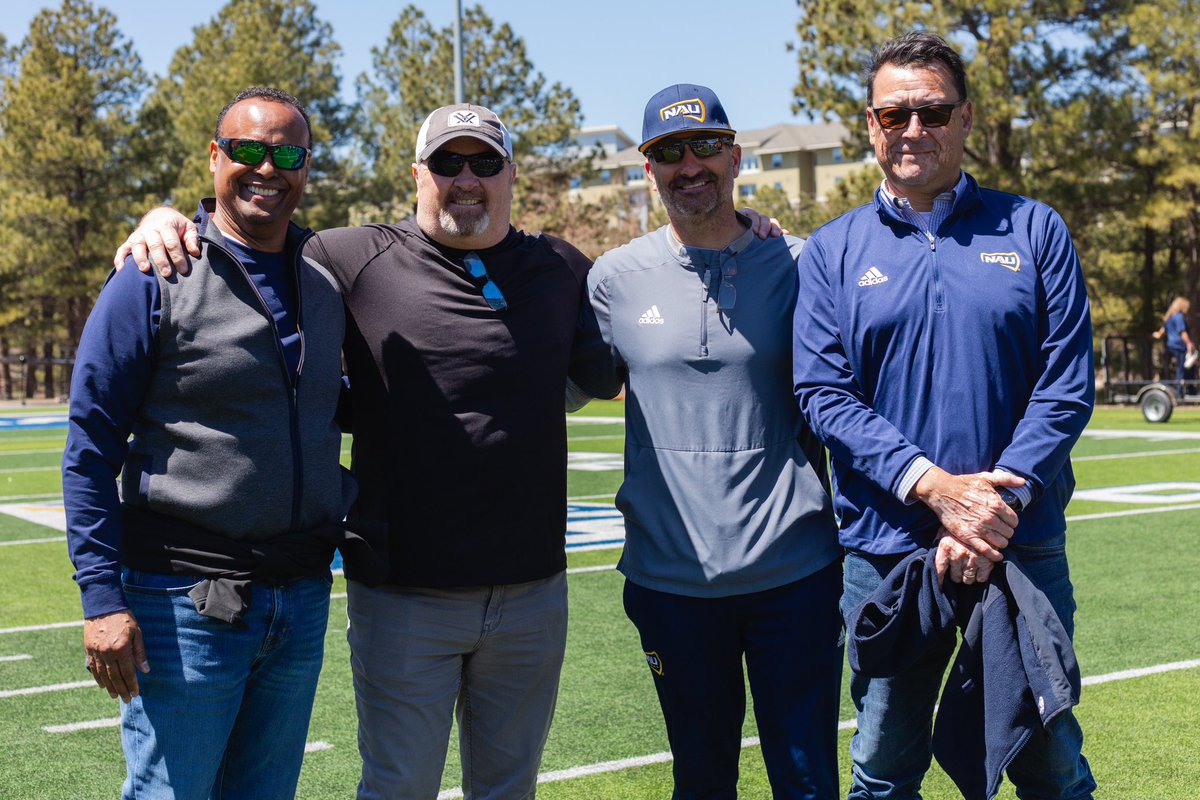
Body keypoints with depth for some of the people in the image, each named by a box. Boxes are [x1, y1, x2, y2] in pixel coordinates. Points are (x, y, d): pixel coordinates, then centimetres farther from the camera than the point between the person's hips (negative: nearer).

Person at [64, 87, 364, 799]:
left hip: (302, 600, 5)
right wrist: (103, 597, -14)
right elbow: (91, 447, -8)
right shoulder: (155, 280, -7)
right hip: (187, 604, -5)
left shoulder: (326, 279, 8)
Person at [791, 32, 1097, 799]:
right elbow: (823, 392, -5)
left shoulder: (1034, 231, 4)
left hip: (1023, 546, 0)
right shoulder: (833, 251, 4)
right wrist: (934, 487, -17)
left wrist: (999, 503, -14)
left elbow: (1067, 383, -2)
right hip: (885, 552, 0)